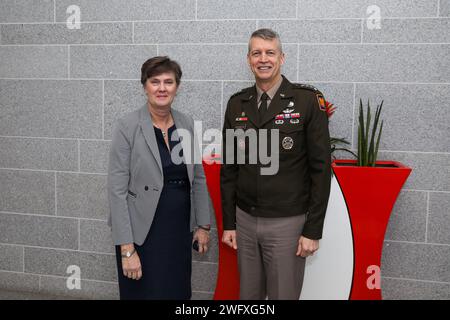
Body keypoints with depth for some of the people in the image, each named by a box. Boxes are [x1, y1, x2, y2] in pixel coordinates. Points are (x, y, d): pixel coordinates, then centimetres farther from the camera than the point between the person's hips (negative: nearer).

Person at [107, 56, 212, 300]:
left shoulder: (187, 124, 2)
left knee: (179, 293, 14)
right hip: (143, 233, -4)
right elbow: (117, 190, -14)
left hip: (180, 231, 4)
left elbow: (198, 178, 10)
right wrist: (127, 249, -17)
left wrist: (203, 225, 9)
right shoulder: (127, 127, -12)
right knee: (145, 293, 9)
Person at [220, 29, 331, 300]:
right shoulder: (237, 104, 5)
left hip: (287, 223, -4)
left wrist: (313, 230, -10)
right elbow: (229, 168, 9)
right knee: (248, 295, 16)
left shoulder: (308, 101, -8)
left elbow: (321, 168, -8)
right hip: (245, 220, 4)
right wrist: (228, 223, 7)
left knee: (283, 295, 7)